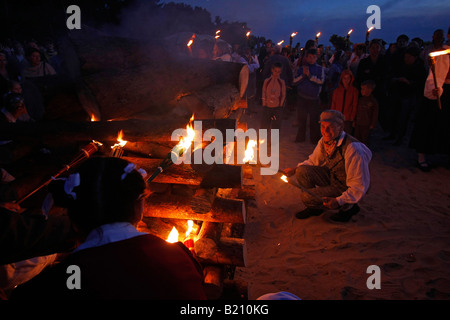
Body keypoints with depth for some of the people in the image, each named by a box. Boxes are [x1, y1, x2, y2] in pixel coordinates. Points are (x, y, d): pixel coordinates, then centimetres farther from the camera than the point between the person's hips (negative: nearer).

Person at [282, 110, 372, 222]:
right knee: (302, 171, -13)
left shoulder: (353, 149, -31)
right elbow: (313, 161, 13)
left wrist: (339, 201, -35)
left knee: (307, 197, -20)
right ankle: (315, 208, 8)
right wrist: (294, 169, -1)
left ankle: (347, 207, 0)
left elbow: (359, 185, -27)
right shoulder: (324, 141, -7)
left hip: (347, 188, -7)